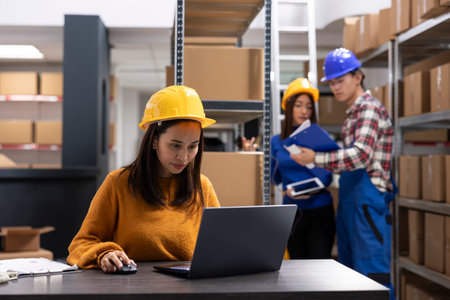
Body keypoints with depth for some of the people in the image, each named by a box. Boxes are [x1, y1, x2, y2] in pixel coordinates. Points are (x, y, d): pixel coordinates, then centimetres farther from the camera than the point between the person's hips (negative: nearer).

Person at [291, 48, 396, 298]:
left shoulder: (370, 108, -10)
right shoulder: (353, 113, 20)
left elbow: (360, 155, -22)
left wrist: (316, 158, -19)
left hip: (367, 200, -10)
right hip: (349, 201, 10)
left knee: (373, 275, -9)